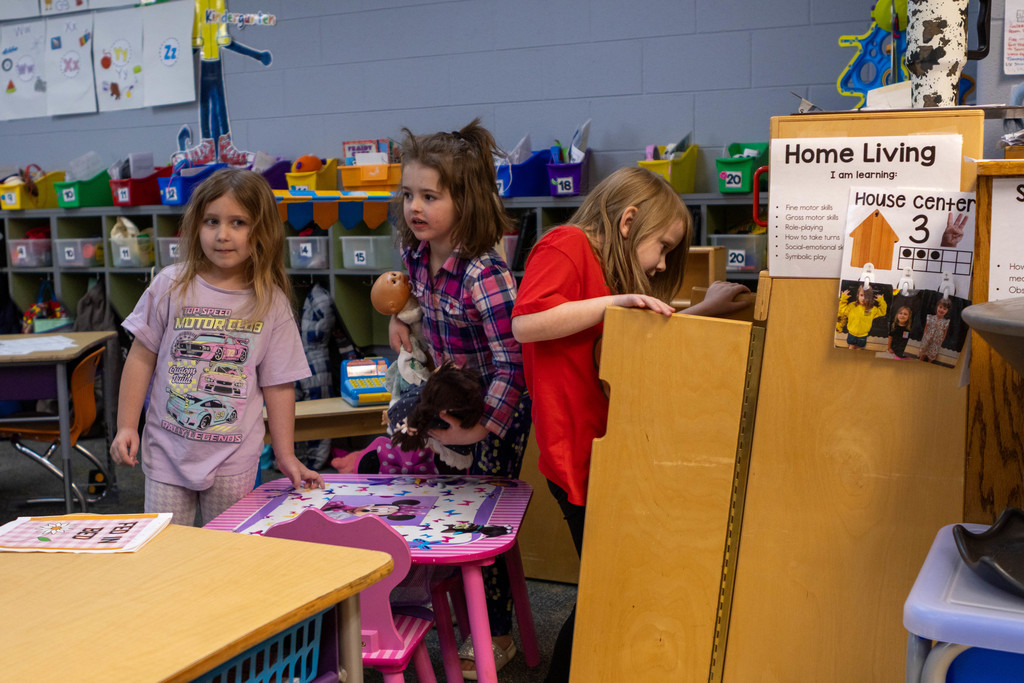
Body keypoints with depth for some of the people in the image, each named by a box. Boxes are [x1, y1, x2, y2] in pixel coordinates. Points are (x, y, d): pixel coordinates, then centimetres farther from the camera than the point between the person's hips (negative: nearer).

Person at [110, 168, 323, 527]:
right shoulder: (171, 286, -3)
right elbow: (142, 357, 3)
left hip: (234, 460, 0)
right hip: (168, 451, 1)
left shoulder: (272, 303, -2)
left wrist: (286, 457, 3)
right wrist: (126, 427, 0)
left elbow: (278, 385, 2)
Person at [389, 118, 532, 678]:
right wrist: (397, 315, 9)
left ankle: (495, 636, 21)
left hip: (496, 403, -8)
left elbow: (514, 362, -30)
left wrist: (482, 426, -28)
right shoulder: (416, 253, -7)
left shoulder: (484, 275, -31)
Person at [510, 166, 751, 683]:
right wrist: (615, 303, -24)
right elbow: (525, 324, -23)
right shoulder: (567, 244, -8)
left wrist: (705, 310, 16)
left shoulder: (610, 272, 21)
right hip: (577, 453, -9)